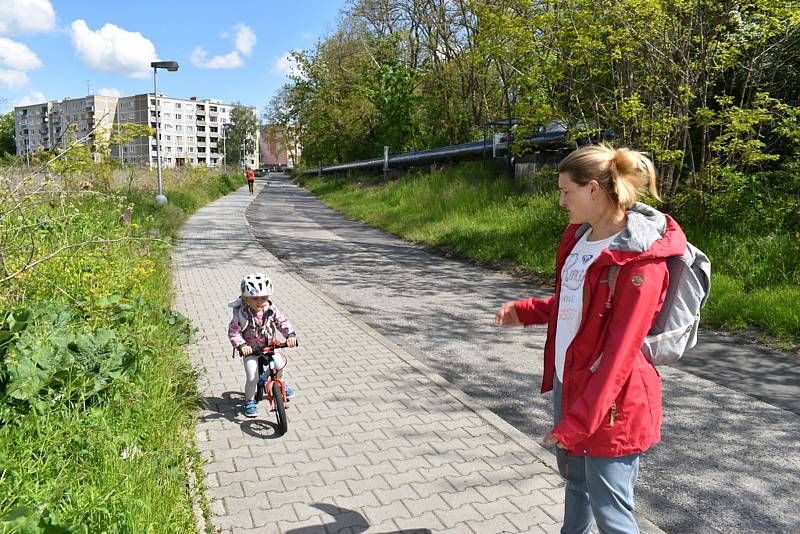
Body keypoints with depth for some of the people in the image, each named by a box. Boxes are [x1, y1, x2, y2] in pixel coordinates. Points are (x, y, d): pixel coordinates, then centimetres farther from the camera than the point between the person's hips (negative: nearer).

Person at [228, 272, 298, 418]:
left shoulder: (271, 310, -14)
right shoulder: (241, 314, -24)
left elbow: (283, 322, -13)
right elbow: (233, 331, -23)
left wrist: (290, 335, -30)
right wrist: (241, 345, -39)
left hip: (269, 347, 4)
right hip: (250, 351, -4)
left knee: (279, 366, 10)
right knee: (252, 377, -10)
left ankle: (280, 384, 45)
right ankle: (249, 401, 17)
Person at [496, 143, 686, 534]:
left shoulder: (640, 260, -22)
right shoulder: (580, 236, 4)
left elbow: (619, 353, -23)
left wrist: (577, 421, -22)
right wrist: (525, 311, 6)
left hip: (608, 404, -8)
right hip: (567, 382, 8)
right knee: (575, 480, 27)